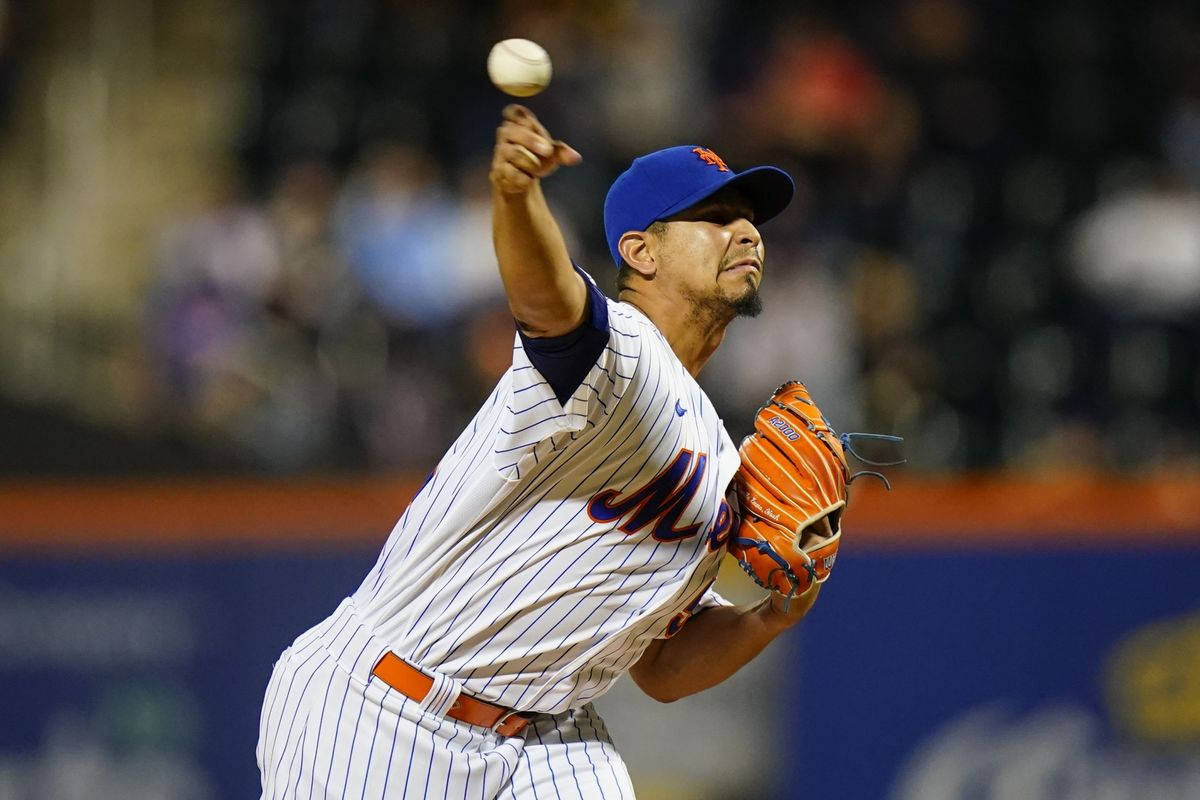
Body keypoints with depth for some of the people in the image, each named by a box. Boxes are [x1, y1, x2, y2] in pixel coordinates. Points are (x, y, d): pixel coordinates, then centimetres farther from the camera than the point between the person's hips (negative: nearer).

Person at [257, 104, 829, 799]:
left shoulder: (718, 462, 14)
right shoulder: (616, 347, -12)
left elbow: (662, 668, 17)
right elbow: (546, 295, -38)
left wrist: (773, 617, -3)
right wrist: (516, 192, -59)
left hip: (543, 744, 8)